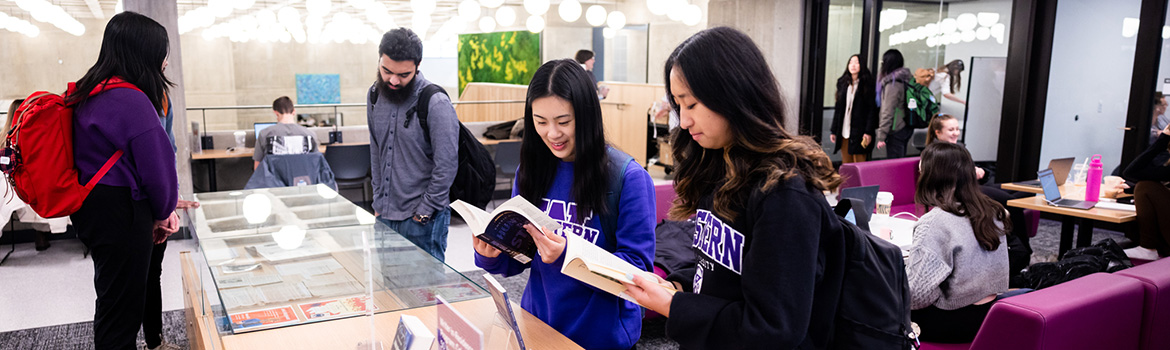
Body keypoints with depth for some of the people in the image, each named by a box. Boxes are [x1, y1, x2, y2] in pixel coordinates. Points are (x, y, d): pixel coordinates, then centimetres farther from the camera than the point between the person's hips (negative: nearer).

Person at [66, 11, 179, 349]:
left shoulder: (90, 94, 9)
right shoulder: (131, 100, -21)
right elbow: (157, 165, -17)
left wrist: (160, 208, 7)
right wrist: (162, 213, 2)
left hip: (92, 208, 10)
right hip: (121, 215, -10)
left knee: (113, 299, 21)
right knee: (121, 312, 1)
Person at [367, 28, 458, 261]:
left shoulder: (436, 103, -16)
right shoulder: (375, 95, 6)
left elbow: (447, 166, -14)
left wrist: (423, 212, -11)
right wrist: (378, 203, 14)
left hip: (422, 221, -6)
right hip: (384, 216, 6)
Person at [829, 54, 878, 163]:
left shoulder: (867, 84, -1)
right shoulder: (843, 83, 14)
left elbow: (872, 109, -6)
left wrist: (868, 132, -14)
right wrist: (834, 131, 11)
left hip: (859, 132, -5)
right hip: (844, 132, 5)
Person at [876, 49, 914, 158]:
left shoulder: (892, 84, -17)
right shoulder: (905, 79, 9)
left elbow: (888, 112, -19)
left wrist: (881, 136, -17)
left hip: (896, 131, -9)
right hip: (906, 128, 9)